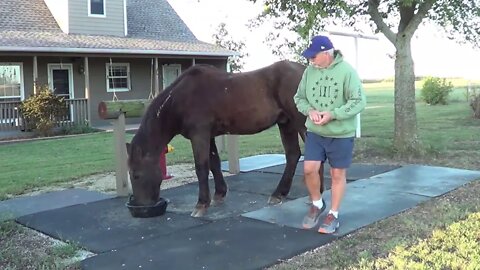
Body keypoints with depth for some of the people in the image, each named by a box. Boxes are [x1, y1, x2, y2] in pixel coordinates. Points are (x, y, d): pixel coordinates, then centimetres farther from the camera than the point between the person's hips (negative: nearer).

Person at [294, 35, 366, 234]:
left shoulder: (347, 71, -13)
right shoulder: (310, 71, 0)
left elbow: (359, 102, -14)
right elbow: (299, 97, 8)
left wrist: (333, 114, -23)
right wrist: (310, 111, -14)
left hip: (341, 134, -3)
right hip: (314, 132, 4)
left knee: (338, 174, 6)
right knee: (309, 169, -3)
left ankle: (333, 215, 21)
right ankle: (317, 204, 23)